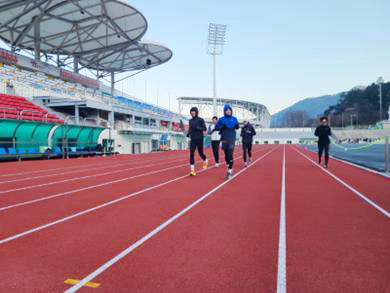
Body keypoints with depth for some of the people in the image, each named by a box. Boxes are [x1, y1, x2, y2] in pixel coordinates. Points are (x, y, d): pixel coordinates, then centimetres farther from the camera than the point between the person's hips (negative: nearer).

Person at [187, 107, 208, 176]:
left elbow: (204, 128, -8)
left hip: (199, 139, -4)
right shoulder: (190, 121, 11)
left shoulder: (200, 120, -4)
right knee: (191, 154, -8)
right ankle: (192, 170, -7)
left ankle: (205, 161, 41)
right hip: (192, 139, 4)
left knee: (200, 153, 5)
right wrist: (188, 133, 2)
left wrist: (198, 128, -25)